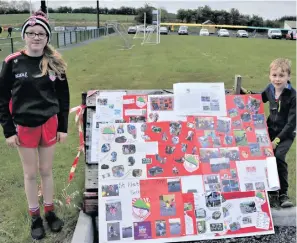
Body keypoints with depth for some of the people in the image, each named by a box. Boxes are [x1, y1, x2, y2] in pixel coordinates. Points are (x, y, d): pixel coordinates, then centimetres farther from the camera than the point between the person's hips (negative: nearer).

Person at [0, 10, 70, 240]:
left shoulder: (55, 63, -4)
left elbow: (63, 97, 3)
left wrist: (63, 127, 2)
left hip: (49, 124, 1)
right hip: (24, 126, -1)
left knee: (46, 170, 14)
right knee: (30, 173, 12)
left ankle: (50, 212, 33)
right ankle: (35, 217, 29)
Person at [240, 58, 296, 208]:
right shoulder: (270, 90, 1)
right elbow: (259, 99, 25)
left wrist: (277, 140, -20)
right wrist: (245, 93, 9)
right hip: (271, 130, 5)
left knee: (278, 156, -24)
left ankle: (283, 194, -7)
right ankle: (272, 193, 6)